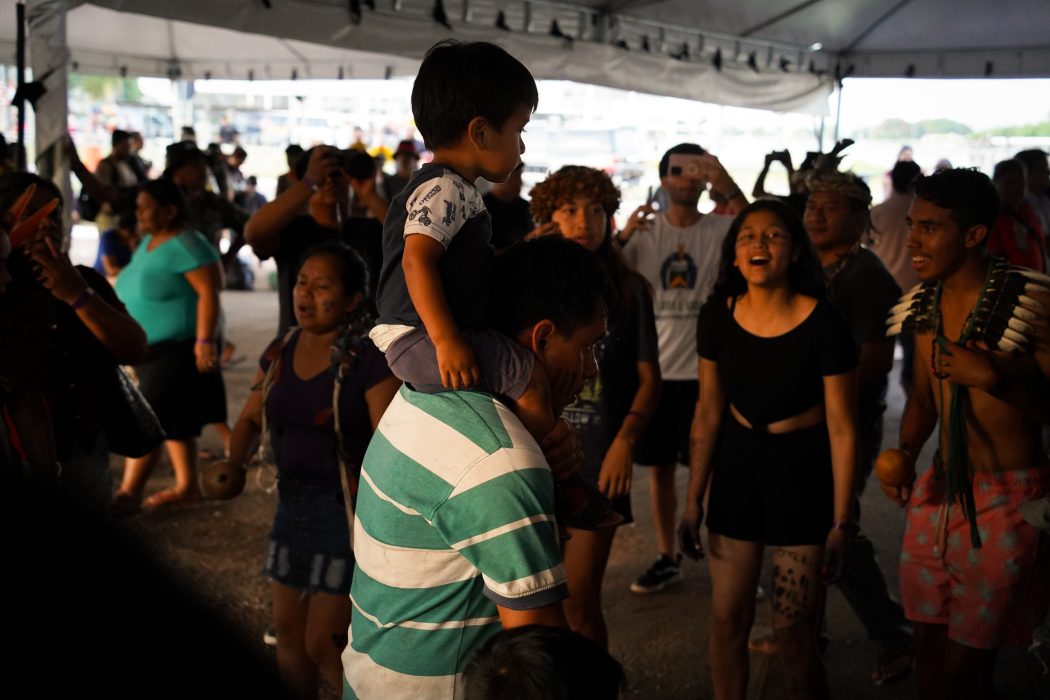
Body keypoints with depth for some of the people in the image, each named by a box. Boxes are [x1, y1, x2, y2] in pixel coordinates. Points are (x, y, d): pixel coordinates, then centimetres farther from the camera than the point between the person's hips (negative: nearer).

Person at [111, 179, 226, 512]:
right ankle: (186, 486, 23)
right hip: (151, 348, 10)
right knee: (173, 420, 14)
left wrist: (205, 340, -29)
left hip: (177, 349, -10)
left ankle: (128, 494, -4)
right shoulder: (149, 242, 12)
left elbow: (208, 292, -24)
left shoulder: (185, 245, -17)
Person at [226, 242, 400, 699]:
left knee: (324, 645, -4)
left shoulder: (370, 357, -14)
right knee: (289, 630, 16)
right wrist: (234, 464, -6)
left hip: (349, 508, -7)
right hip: (293, 502, 7)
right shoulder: (280, 351, 6)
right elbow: (250, 417, 14)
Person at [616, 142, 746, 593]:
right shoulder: (645, 232, 3)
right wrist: (623, 238, -21)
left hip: (705, 368, -2)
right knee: (659, 465, 12)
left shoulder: (720, 230, -2)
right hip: (654, 367, 3)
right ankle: (667, 559, 25)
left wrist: (730, 189, -35)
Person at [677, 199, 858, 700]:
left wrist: (841, 522, -11)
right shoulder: (718, 316, -5)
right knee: (727, 620, 9)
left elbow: (841, 428, -11)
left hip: (802, 471, -3)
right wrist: (694, 501, 5)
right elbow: (709, 412, 4)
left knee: (793, 634, 1)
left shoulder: (823, 324, -16)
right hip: (737, 465, 4)